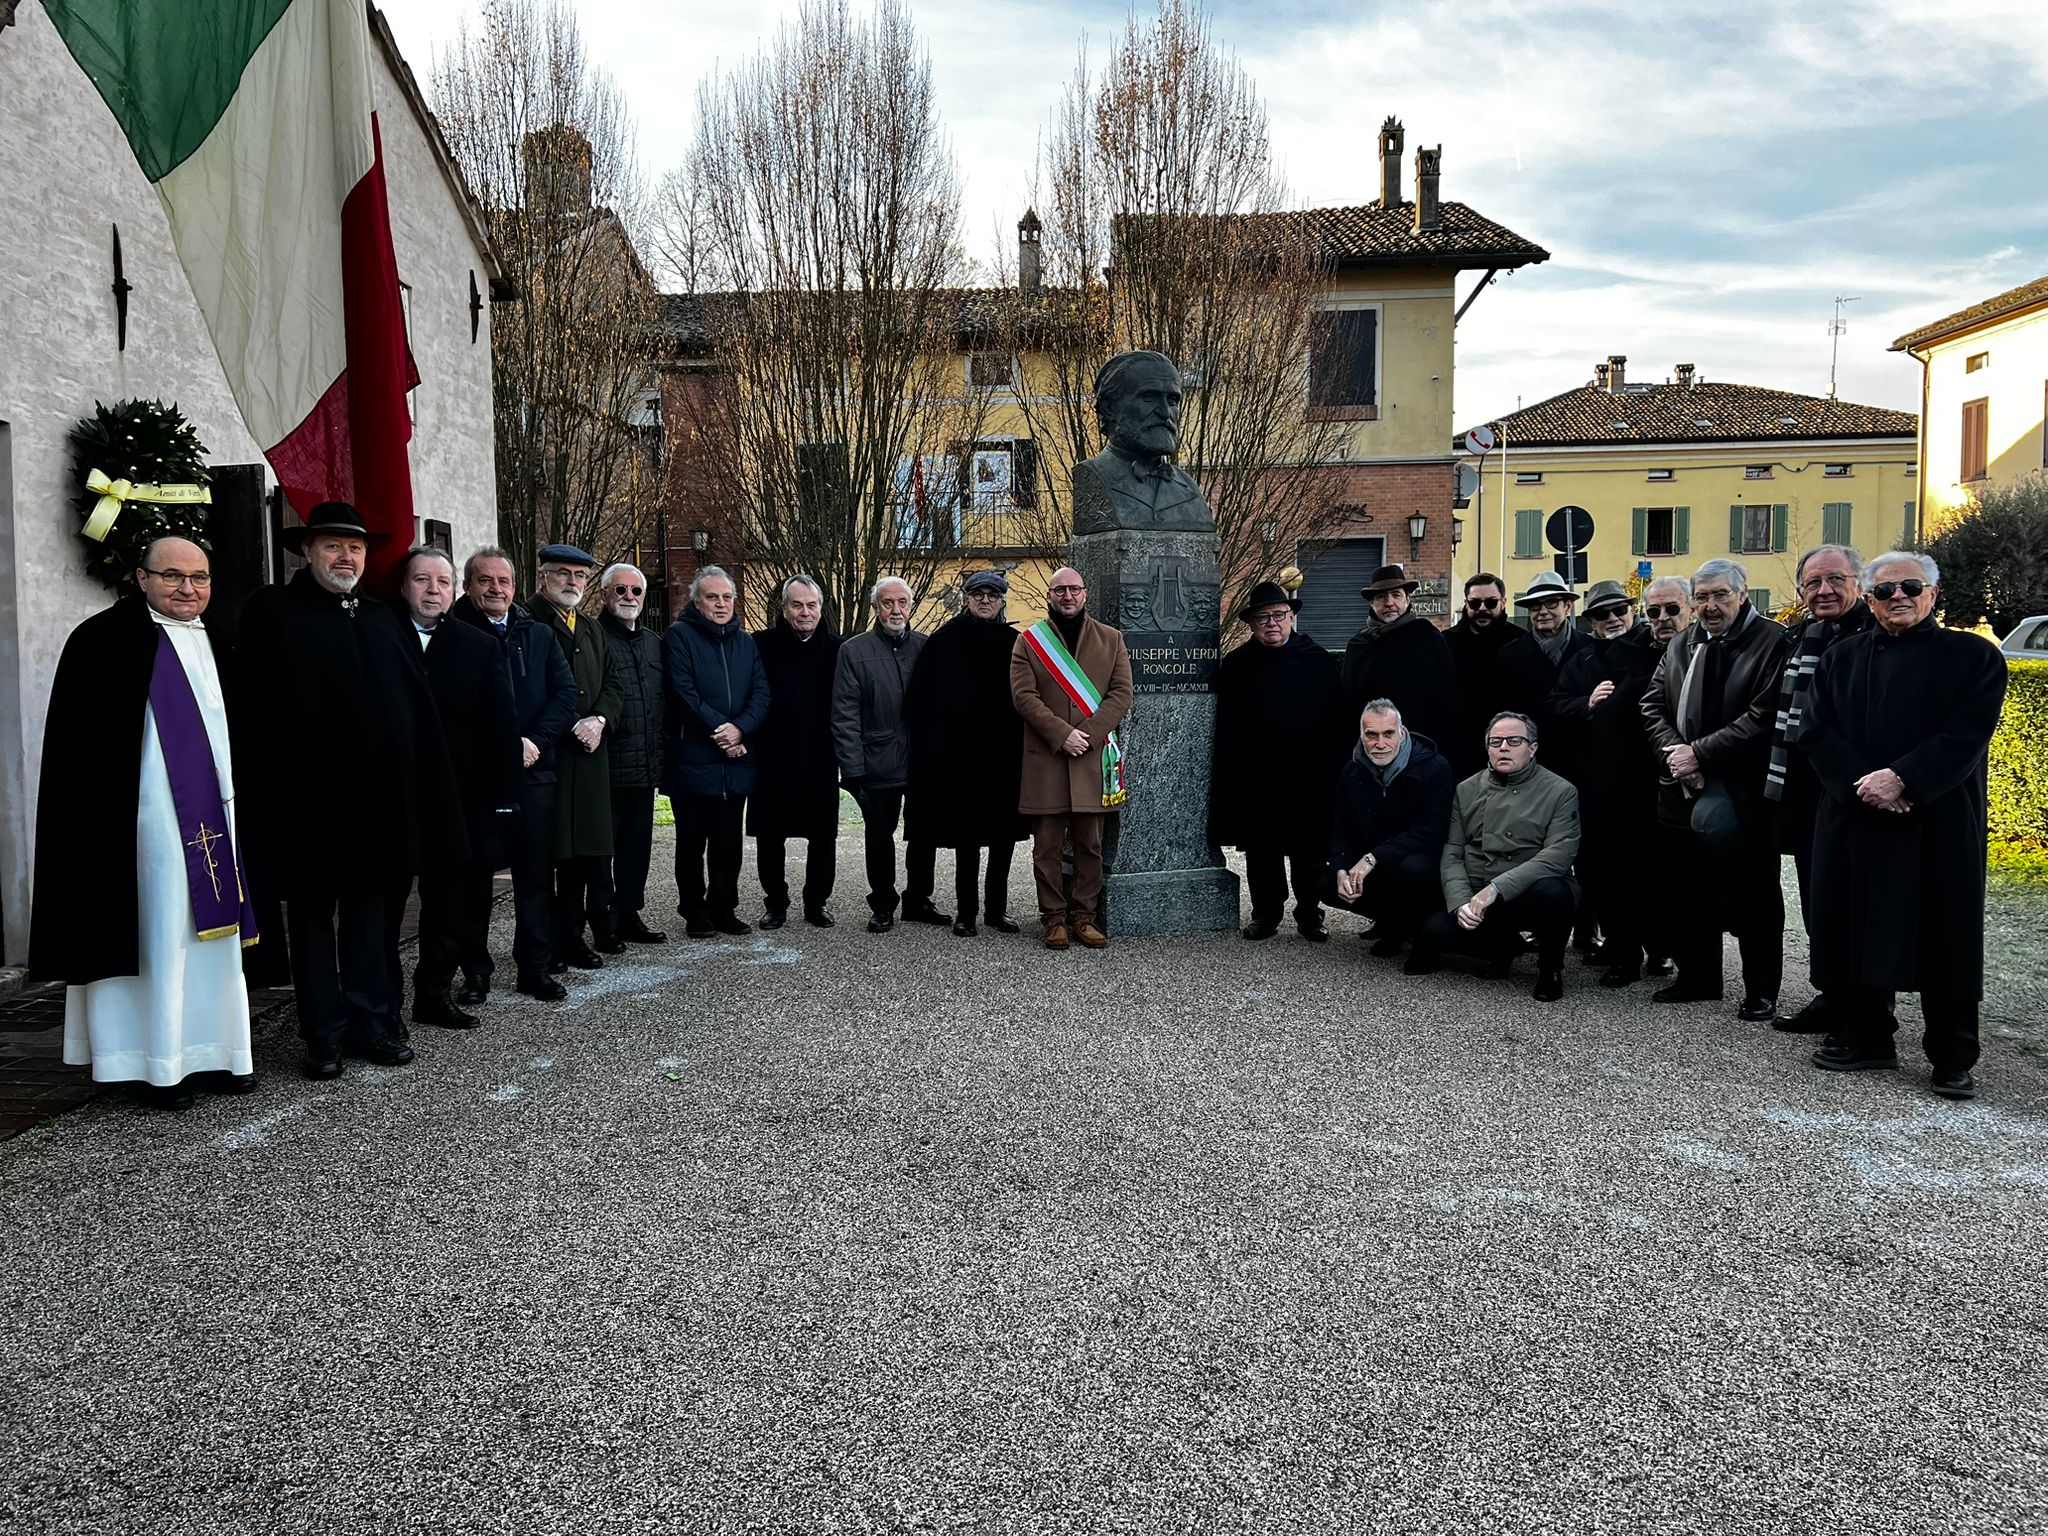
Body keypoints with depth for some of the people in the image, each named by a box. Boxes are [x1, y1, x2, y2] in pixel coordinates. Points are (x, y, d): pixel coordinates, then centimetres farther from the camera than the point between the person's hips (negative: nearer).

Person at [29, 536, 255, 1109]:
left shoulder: (216, 643, 14)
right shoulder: (104, 639, -6)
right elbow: (79, 741, -9)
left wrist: (236, 804, 16)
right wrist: (101, 822, -15)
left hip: (215, 817, 7)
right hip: (149, 820, -7)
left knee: (212, 930, 10)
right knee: (157, 933, -2)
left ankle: (214, 1048, 19)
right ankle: (157, 1063, 6)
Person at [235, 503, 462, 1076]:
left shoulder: (385, 621, 12)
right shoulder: (271, 612, -2)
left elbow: (420, 712, 9)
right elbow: (258, 708, -7)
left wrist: (425, 799, 2)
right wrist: (269, 788, -14)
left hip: (375, 797, 4)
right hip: (307, 799, -4)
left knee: (368, 910, 12)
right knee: (312, 916, 7)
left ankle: (369, 1023, 21)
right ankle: (323, 1036, 15)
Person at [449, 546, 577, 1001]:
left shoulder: (539, 636, 12)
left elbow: (566, 694, 6)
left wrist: (534, 741, -9)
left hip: (533, 773, 3)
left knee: (536, 874, 6)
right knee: (474, 875, 4)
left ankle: (536, 968, 15)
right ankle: (475, 974, 14)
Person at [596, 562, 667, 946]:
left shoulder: (654, 642, 17)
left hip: (645, 766, 7)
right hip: (606, 765, -7)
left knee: (637, 845, 14)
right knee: (602, 846, 0)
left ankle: (629, 915, 24)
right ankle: (604, 925, 7)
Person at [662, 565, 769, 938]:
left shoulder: (745, 642, 13)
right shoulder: (680, 636, -2)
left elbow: (761, 693, 4)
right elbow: (683, 693, -12)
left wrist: (739, 729, -13)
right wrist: (719, 730, -14)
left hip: (736, 761, 5)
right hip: (692, 760, -4)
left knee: (728, 842, 10)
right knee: (692, 843, 4)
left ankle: (723, 909, 19)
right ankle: (694, 913, 13)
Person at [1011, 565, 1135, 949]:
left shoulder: (1111, 640, 10)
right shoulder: (1028, 642, 6)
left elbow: (1122, 694, 2)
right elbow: (1023, 695, -4)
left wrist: (1087, 735, -11)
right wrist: (1062, 735, -14)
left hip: (1093, 759, 1)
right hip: (1044, 759, -1)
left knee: (1089, 844, 6)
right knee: (1048, 845, 2)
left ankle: (1084, 915, 15)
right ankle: (1054, 917, 10)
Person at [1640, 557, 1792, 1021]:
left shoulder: (1773, 642, -8)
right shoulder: (1680, 646, 14)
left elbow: (1763, 716, -16)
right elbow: (1652, 704, 12)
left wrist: (1700, 753, -16)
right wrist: (1672, 751, -5)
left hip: (1743, 795, -6)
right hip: (1685, 790, 6)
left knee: (1753, 897, 3)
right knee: (1693, 892, 14)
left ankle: (1761, 990, 15)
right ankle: (1697, 976, 26)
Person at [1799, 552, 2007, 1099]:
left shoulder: (1973, 657, 2)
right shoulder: (1840, 659, 10)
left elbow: (1966, 736, -9)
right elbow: (1816, 731, 1)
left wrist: (1902, 781, -20)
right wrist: (1863, 782, -14)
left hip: (1940, 823, -3)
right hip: (1854, 819, 3)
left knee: (1945, 939, 2)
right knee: (1856, 930, 7)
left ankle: (1952, 1058, 13)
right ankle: (1864, 1038, 21)